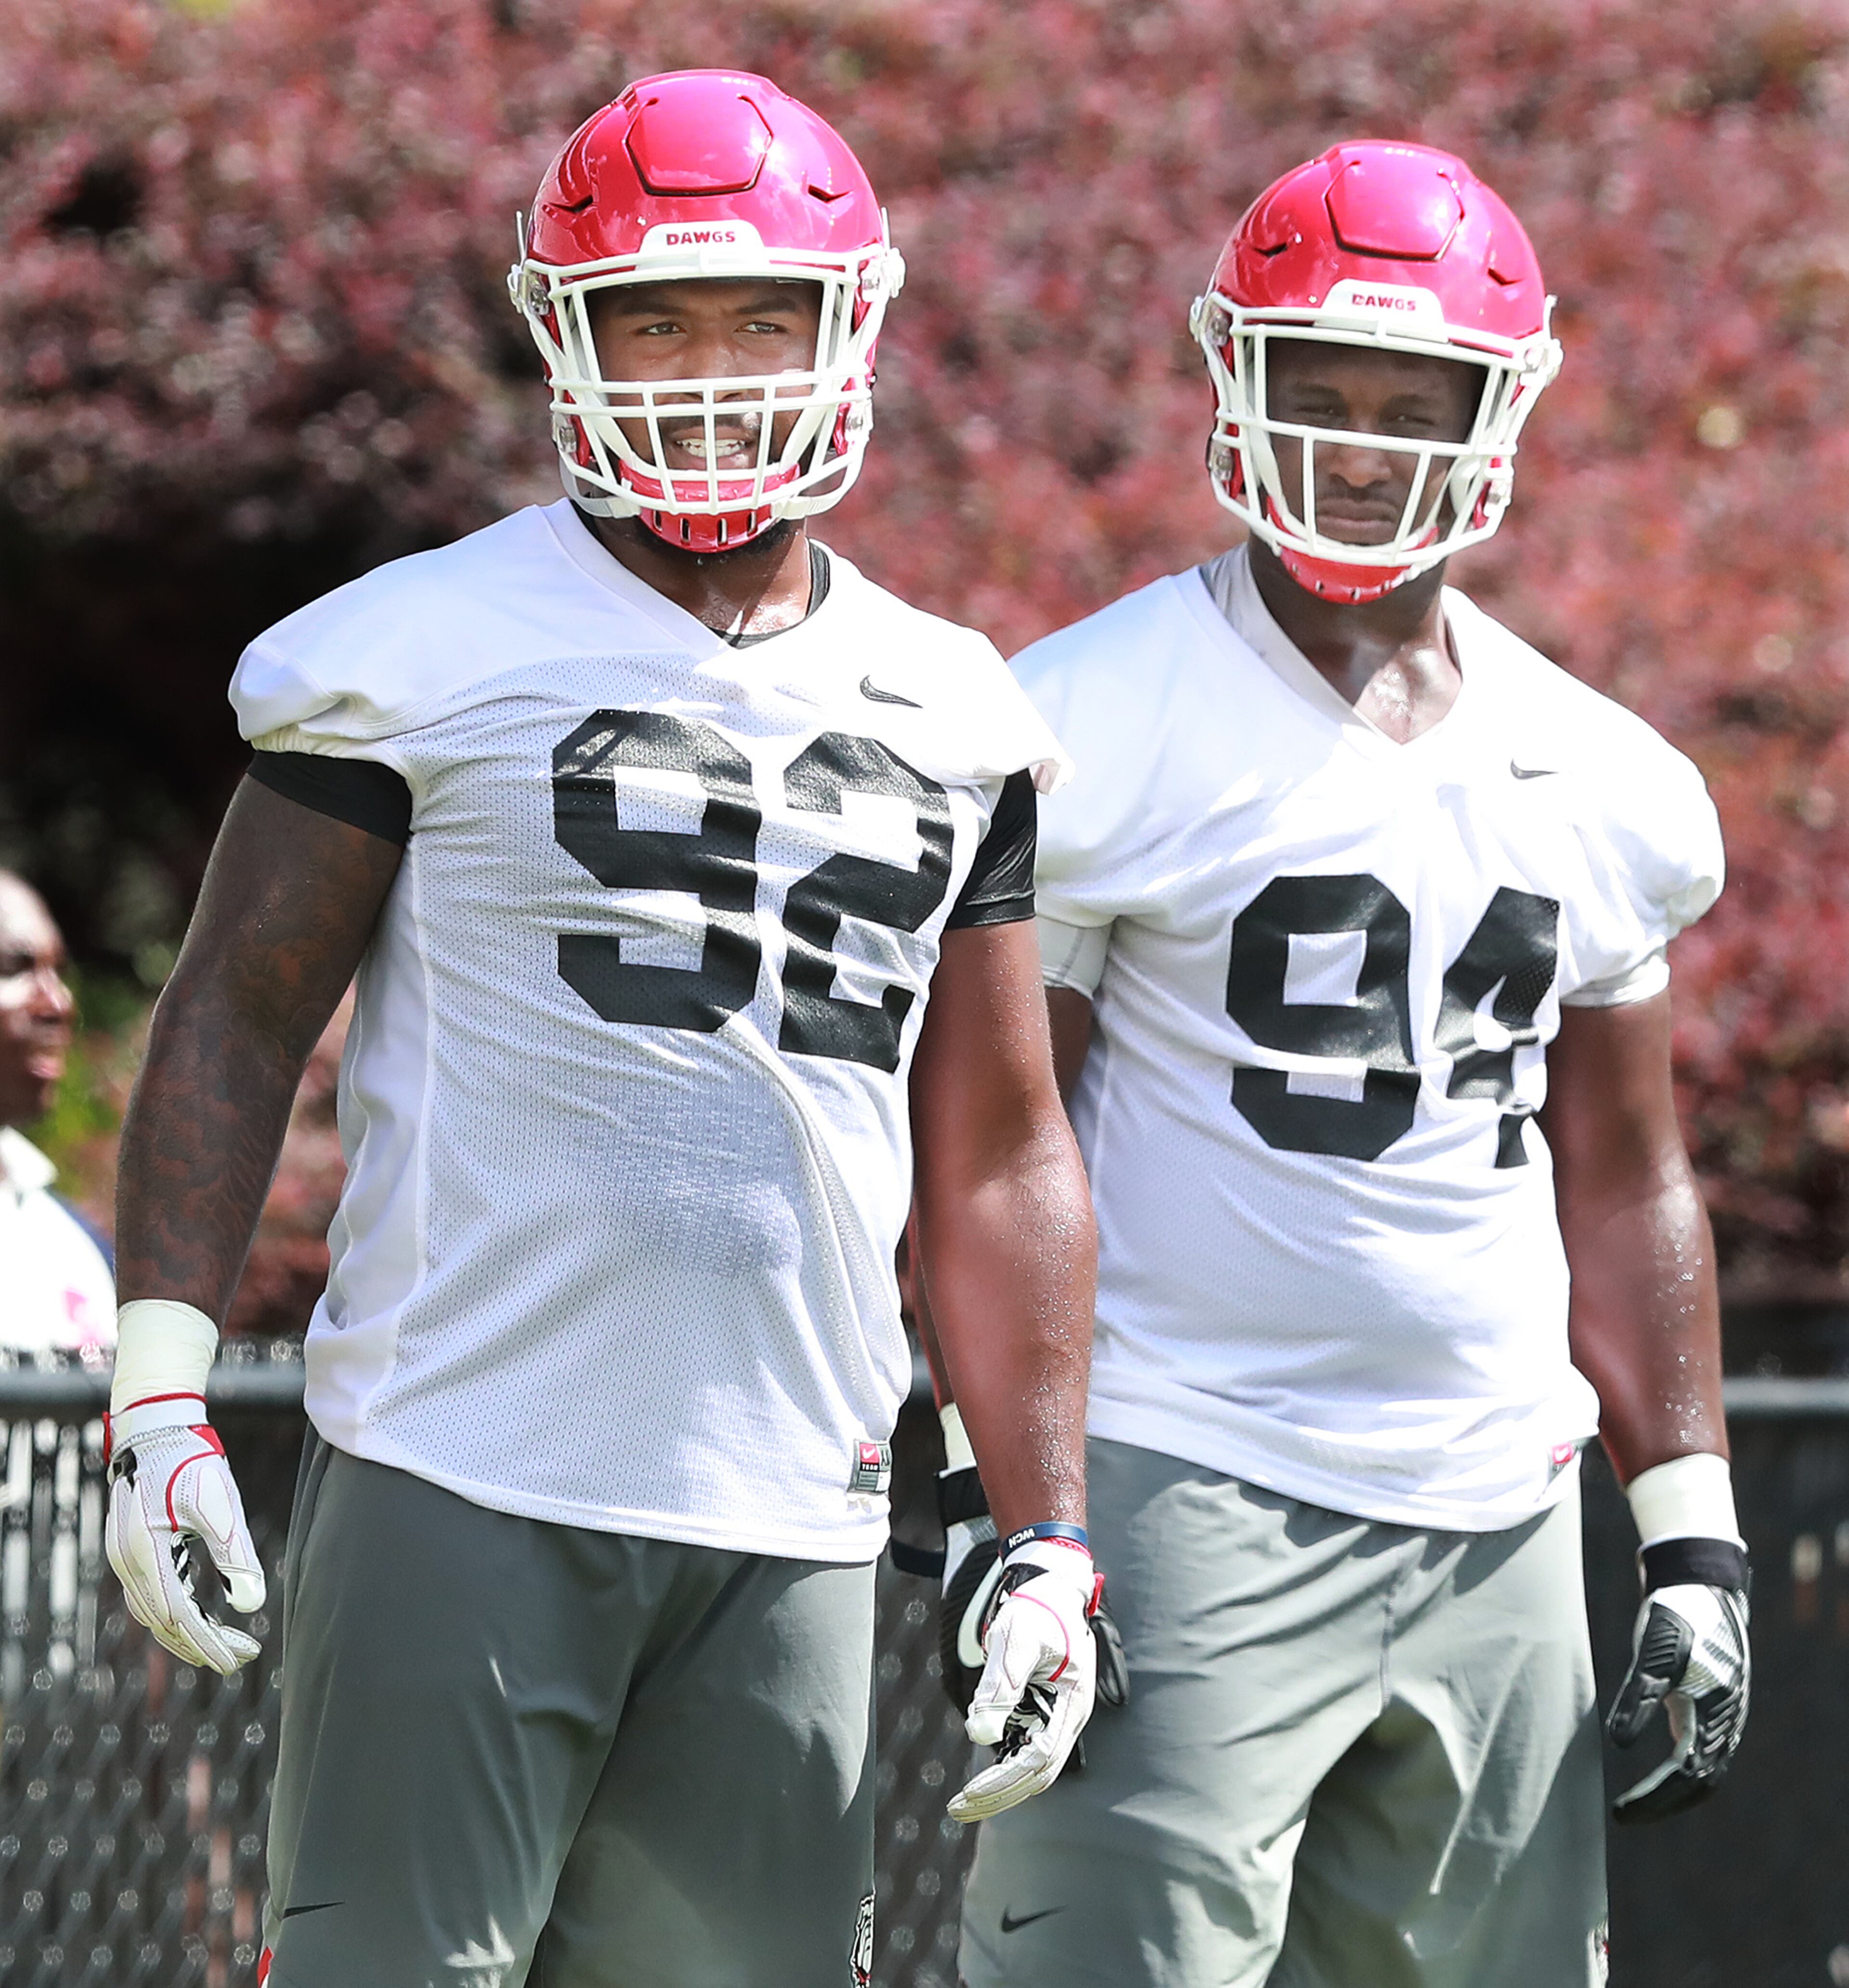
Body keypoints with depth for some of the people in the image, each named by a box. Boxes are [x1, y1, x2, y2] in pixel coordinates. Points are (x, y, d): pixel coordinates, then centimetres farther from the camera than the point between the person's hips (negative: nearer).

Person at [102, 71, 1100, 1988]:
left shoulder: (953, 719, 15)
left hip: (789, 1536, 4)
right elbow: (234, 1016, 1)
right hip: (461, 1487, -4)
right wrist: (161, 1389, -8)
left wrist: (1046, 1541, 12)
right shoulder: (432, 649, 1)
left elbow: (999, 1163, 18)